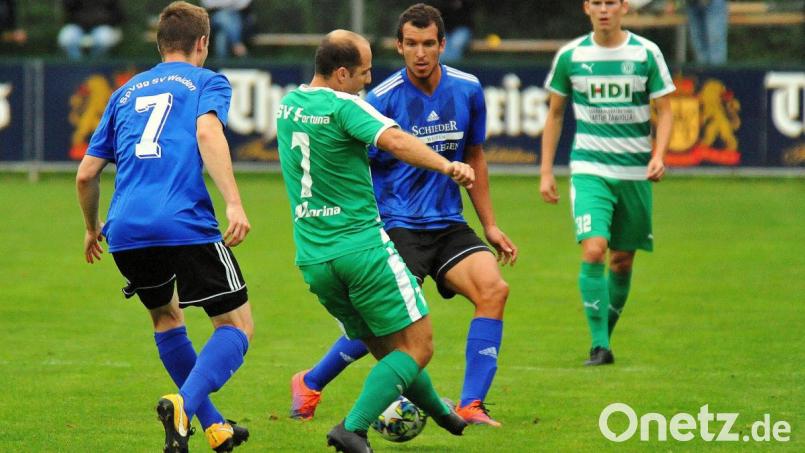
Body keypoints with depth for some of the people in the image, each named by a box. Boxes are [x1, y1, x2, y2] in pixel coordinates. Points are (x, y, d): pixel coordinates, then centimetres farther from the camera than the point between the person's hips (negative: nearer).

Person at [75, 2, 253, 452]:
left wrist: (93, 229, 42)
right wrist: (234, 203, -20)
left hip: (125, 232, 5)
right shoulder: (208, 82, 12)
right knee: (237, 326, 3)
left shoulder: (125, 92, 26)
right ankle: (184, 405, -22)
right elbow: (207, 131, -11)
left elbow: (86, 174, 25)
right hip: (186, 225, -5)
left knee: (166, 315, 28)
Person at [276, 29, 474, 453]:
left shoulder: (288, 103, 11)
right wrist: (446, 166, -41)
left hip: (312, 258, 8)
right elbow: (395, 140, -30)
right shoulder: (343, 106, -13)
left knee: (388, 349, 20)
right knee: (417, 346, -2)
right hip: (362, 248, -8)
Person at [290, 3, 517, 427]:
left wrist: (490, 225, 17)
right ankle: (309, 384, 13)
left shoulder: (467, 90, 3)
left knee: (494, 289, -18)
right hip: (397, 226, -5)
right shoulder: (383, 99, -10)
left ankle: (470, 407, -15)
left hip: (448, 224, 5)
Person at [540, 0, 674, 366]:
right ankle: (599, 346, -14)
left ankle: (606, 334, 26)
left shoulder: (646, 54, -1)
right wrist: (546, 171, 7)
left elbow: (664, 111, 2)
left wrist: (658, 155, -15)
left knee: (622, 260, 7)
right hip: (589, 169, -1)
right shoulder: (570, 56, 1)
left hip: (635, 172, 1)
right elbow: (555, 114, 11)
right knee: (593, 250, -18)